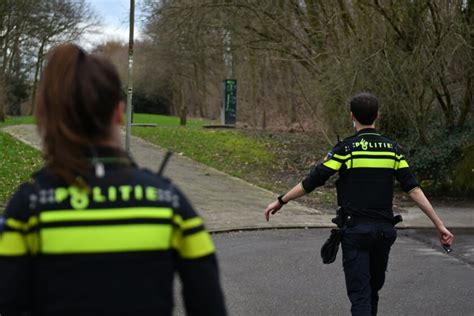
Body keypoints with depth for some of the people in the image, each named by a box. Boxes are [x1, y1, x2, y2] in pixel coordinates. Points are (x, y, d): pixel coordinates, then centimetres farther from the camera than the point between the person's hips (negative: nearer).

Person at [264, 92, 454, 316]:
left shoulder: (347, 148, -6)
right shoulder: (392, 148, 5)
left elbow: (312, 182, -7)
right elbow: (413, 189, -1)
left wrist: (281, 201, 5)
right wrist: (439, 224, 2)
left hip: (356, 230, -4)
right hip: (384, 230, 4)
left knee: (360, 295, -5)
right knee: (373, 289, 21)